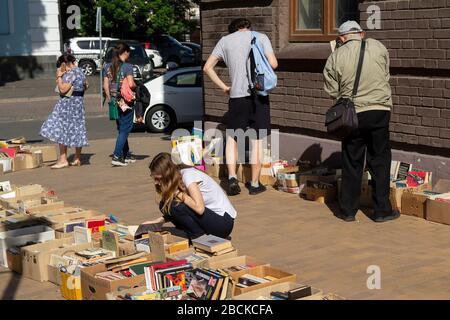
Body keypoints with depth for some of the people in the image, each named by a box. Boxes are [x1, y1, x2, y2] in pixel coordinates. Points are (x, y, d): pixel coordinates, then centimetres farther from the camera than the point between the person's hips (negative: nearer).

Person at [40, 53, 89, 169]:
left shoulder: (70, 73, -17)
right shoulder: (80, 71, 12)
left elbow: (63, 89, -23)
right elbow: (86, 85, 24)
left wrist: (59, 76, -15)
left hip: (68, 104, -10)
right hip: (79, 102, 10)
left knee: (61, 130, -7)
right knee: (77, 130, 11)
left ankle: (63, 160, -10)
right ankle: (78, 159, 16)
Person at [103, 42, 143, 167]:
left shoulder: (108, 67, 6)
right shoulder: (127, 66, -12)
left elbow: (105, 85, 6)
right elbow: (131, 84, -20)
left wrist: (109, 98, 13)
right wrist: (136, 86, 1)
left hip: (114, 102, 6)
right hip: (126, 102, -6)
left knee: (121, 129, 18)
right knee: (125, 129, -1)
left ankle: (127, 154, 26)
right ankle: (117, 157, -10)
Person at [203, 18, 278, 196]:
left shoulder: (225, 40, 10)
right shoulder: (261, 37, 6)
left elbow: (207, 67, 6)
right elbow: (273, 64, -5)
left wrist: (224, 87, 9)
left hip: (237, 95, 1)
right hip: (259, 94, -1)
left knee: (232, 137, 14)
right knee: (257, 140, 6)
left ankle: (232, 177, -1)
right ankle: (255, 184, 11)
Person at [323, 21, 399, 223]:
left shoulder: (336, 57, -4)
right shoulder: (378, 47, 0)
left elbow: (332, 90, -1)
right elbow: (386, 75, 11)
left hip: (353, 114, 0)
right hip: (380, 111, 0)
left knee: (351, 163, 10)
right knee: (380, 160, 9)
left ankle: (348, 210, 17)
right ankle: (382, 210, 11)